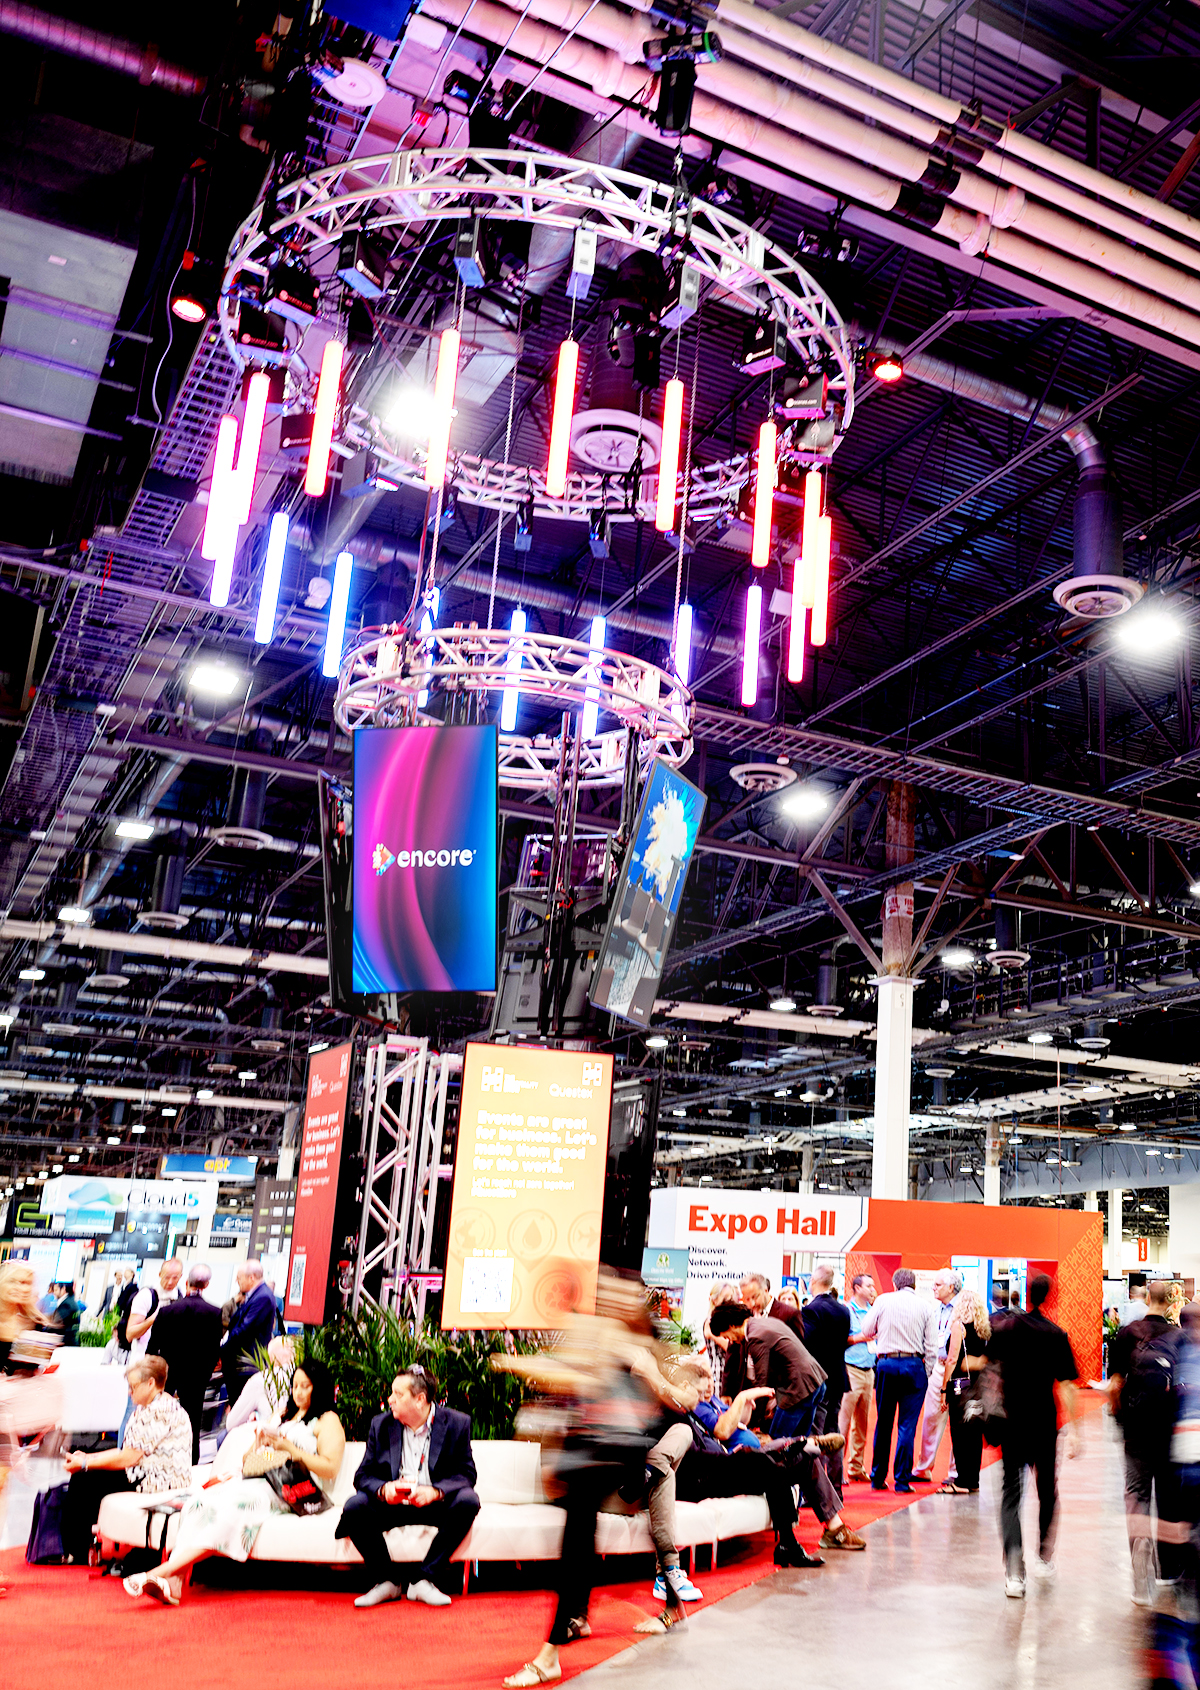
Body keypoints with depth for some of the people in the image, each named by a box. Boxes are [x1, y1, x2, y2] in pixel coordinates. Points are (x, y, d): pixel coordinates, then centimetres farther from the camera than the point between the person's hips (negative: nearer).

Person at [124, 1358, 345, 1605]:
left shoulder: (328, 1420, 6)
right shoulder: (285, 1415, 28)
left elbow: (330, 1469, -8)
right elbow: (249, 1461, 27)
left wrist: (289, 1448, -11)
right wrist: (258, 1444, 4)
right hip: (260, 1480, 7)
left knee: (234, 1505, -32)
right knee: (203, 1501, -21)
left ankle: (162, 1571, -36)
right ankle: (173, 1583, -35)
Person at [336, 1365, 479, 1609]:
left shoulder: (456, 1423, -5)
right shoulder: (381, 1424, 2)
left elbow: (466, 1474, -7)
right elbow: (363, 1475, 1)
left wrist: (435, 1491, -28)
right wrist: (382, 1489, -23)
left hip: (435, 1503, -1)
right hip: (391, 1504, 2)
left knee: (467, 1501, -31)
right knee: (354, 1507, -26)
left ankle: (424, 1580, -20)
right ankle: (386, 1580, -9)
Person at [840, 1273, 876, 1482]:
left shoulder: (872, 1311, 15)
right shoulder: (847, 1310, -7)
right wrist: (859, 1337, -15)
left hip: (869, 1370, 8)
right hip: (851, 1369, -7)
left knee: (862, 1421, 11)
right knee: (843, 1419, -8)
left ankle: (856, 1466, 19)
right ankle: (837, 1465, -3)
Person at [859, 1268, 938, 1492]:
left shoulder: (883, 1300, 3)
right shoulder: (926, 1307, 3)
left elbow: (866, 1331, 10)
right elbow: (931, 1347, 1)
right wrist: (926, 1373, 9)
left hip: (886, 1364, 1)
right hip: (913, 1365, -1)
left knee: (883, 1423, 11)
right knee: (907, 1425, 2)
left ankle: (878, 1478, 17)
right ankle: (902, 1480, 2)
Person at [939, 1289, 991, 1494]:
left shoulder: (959, 1325, -8)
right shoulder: (985, 1328, 10)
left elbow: (952, 1359, -11)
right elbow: (988, 1360, 12)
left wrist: (944, 1389, -9)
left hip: (962, 1383, -6)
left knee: (960, 1431, -2)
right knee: (975, 1433, 11)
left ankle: (962, 1482, -2)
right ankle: (972, 1480, 16)